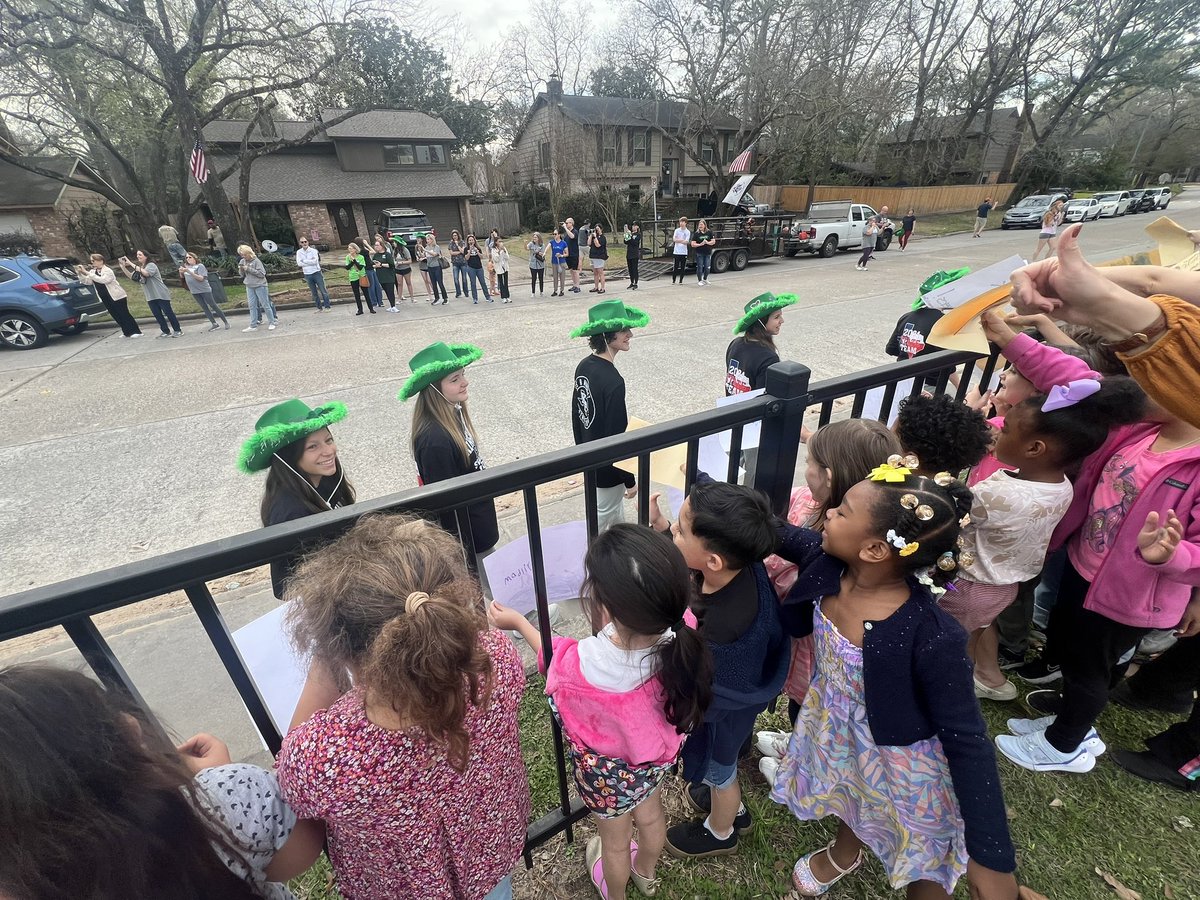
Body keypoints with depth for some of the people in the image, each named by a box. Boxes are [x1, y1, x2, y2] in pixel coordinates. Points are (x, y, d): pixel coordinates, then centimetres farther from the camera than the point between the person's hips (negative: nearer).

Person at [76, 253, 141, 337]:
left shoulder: (108, 271, -10)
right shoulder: (93, 271, 11)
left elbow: (102, 280, -25)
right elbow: (86, 281, 7)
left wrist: (88, 273, -24)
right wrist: (80, 273, -7)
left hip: (117, 296, -7)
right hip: (106, 299, 7)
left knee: (124, 314, -9)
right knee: (115, 315, 6)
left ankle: (136, 332, -8)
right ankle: (127, 333, 10)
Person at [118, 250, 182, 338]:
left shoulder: (151, 265, -6)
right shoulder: (139, 268, 18)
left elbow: (145, 273, -24)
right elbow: (131, 276, 13)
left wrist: (131, 264, -20)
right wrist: (123, 267, -1)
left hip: (161, 295, -7)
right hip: (150, 297, 7)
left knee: (168, 313, -4)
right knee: (158, 316, 5)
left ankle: (177, 330, 3)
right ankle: (166, 332, 9)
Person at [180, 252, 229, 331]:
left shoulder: (200, 266, -6)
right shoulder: (186, 266, 11)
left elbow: (201, 278, -16)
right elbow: (182, 277, 15)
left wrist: (189, 272, -22)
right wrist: (181, 272, -5)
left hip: (204, 290, -5)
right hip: (194, 292, 6)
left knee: (214, 306, -4)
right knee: (204, 308, 3)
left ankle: (226, 322, 2)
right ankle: (214, 324, 5)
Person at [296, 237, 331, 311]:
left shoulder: (313, 250, -4)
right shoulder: (299, 252, 4)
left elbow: (315, 261, -16)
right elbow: (299, 263, -7)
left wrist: (304, 261, -9)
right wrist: (310, 262, -11)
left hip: (316, 273, -3)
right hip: (307, 275, 3)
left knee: (323, 290, -3)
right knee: (314, 293, 8)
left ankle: (327, 306, 3)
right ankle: (319, 308, 14)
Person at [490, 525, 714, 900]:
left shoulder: (585, 665, -44)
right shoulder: (680, 633, -36)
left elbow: (554, 660, -18)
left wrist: (518, 622, -4)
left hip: (608, 772, -3)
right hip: (655, 757, 4)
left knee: (614, 840, 31)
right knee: (651, 816, 36)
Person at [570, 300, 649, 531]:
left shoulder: (584, 367, -5)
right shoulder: (613, 382, -31)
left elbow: (576, 415, 6)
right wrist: (630, 478, -13)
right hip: (607, 465, -8)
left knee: (616, 510, 29)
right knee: (601, 519, 15)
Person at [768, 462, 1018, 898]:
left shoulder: (931, 638, -38)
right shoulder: (825, 563, -25)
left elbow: (967, 742, -25)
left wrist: (990, 856, -19)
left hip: (900, 765, -5)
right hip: (836, 734, 6)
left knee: (923, 863, 26)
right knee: (847, 801, 37)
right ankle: (845, 852, 69)